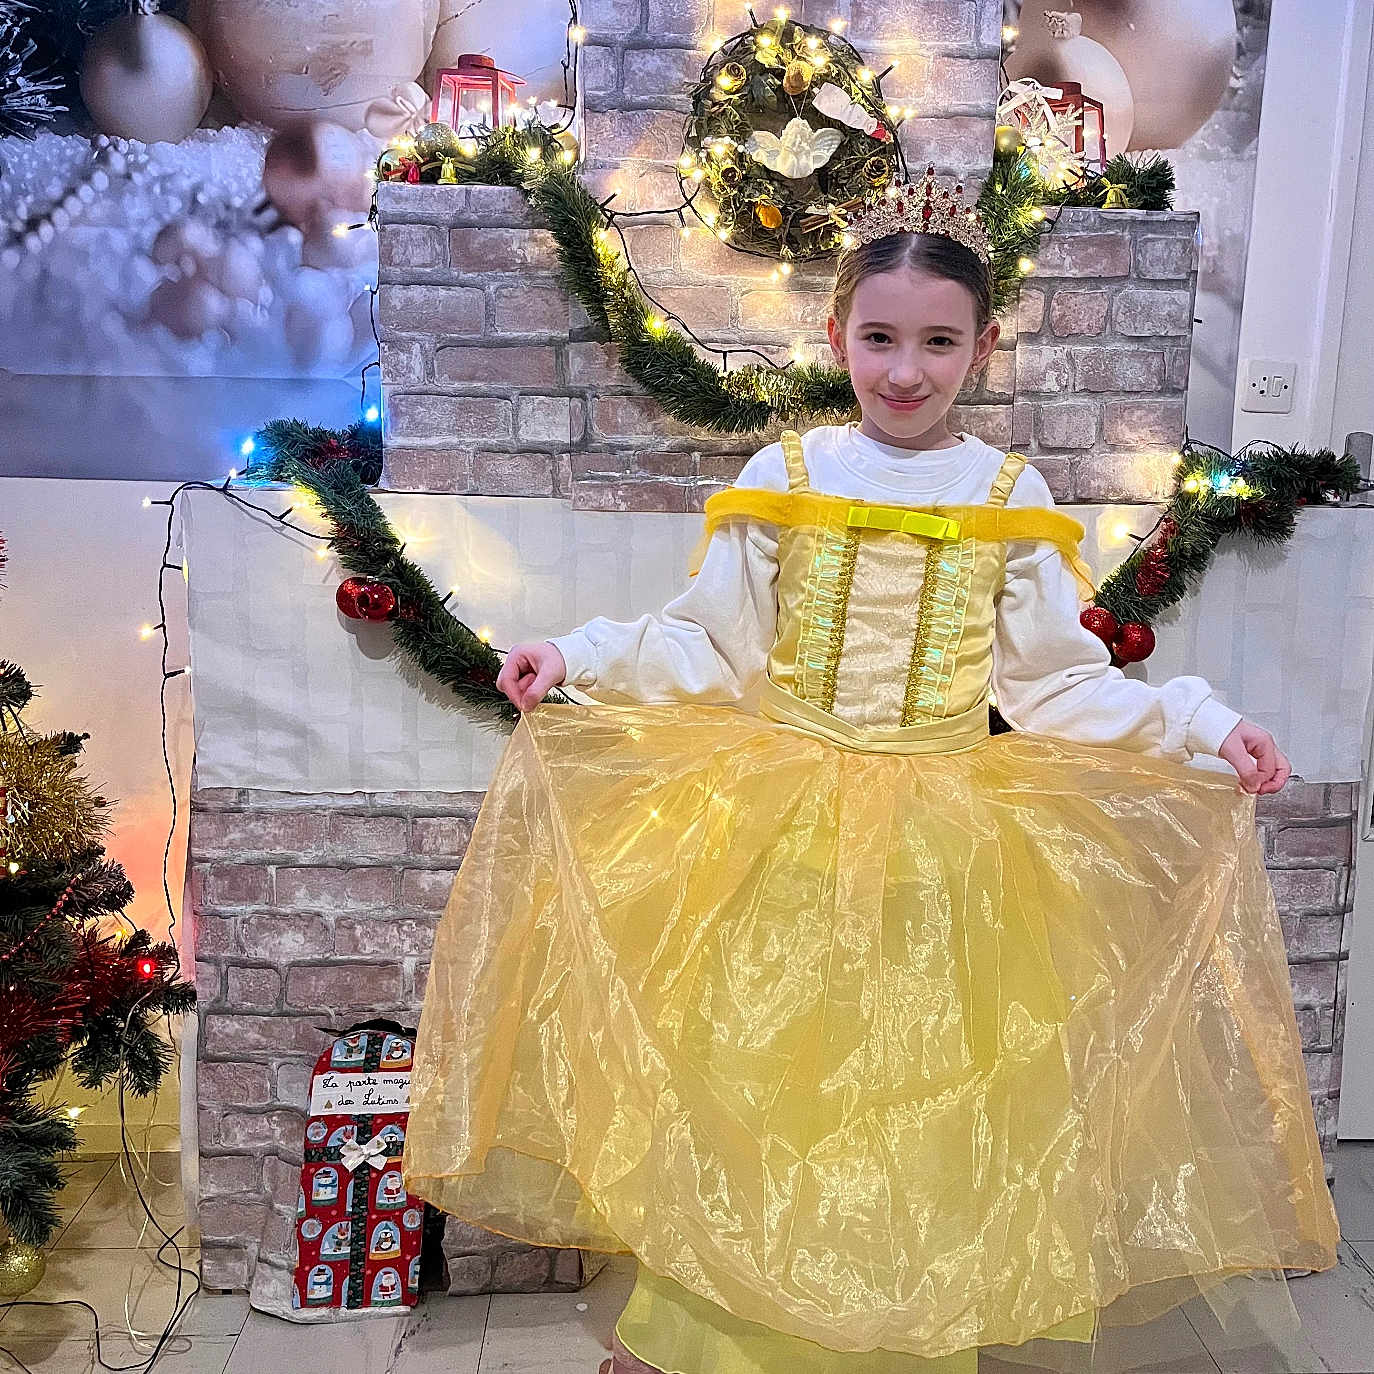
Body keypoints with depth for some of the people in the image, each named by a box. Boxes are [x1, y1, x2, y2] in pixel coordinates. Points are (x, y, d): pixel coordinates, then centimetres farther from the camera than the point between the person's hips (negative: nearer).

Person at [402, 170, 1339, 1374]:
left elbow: (1058, 680, 5)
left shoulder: (1012, 497, 2)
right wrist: (579, 657, -10)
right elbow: (706, 648, 1)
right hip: (778, 818, 0)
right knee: (752, 1078, 6)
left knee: (927, 1094, 7)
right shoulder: (781, 478, 0)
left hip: (947, 831, 1)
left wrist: (1204, 724, -3)